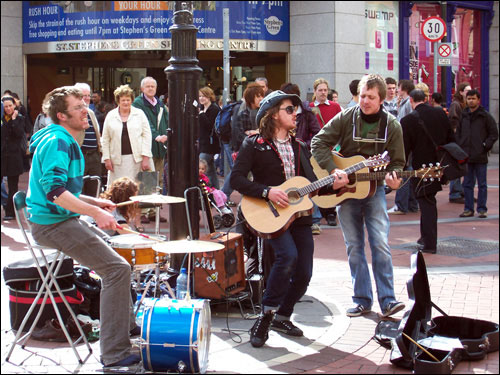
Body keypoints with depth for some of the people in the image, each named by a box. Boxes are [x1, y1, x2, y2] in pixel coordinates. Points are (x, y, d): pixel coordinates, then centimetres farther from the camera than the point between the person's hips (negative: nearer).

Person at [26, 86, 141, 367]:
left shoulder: (67, 141, 16)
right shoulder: (56, 142, -17)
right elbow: (54, 189, -30)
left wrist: (94, 201, 15)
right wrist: (95, 212, -33)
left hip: (64, 218, 11)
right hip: (53, 224, -11)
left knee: (113, 249, 25)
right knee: (117, 268, -17)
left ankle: (127, 324, 36)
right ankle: (115, 353, -15)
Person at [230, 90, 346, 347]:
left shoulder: (299, 147, 16)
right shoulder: (254, 145, -3)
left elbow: (311, 183, 16)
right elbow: (237, 179, -11)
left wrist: (332, 185, -3)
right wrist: (267, 192, -21)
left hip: (299, 214, 6)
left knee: (304, 273, 2)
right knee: (288, 255, -29)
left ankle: (282, 316, 24)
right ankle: (266, 315, -15)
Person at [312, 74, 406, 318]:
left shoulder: (391, 126, -4)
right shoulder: (346, 118, -5)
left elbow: (397, 162, 3)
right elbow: (318, 143, -7)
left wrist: (393, 179, -19)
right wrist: (334, 171, -19)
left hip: (374, 189, -1)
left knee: (381, 245, -9)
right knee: (354, 247, 5)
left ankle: (387, 300, -4)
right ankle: (362, 300, 13)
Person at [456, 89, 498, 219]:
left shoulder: (486, 116, -2)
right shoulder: (463, 116, 10)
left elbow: (494, 134, -1)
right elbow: (458, 133, 17)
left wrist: (485, 146, -11)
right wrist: (459, 147, 4)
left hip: (480, 157, -4)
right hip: (466, 157, 4)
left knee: (482, 184, 4)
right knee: (467, 184, 8)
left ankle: (482, 209, 9)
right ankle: (468, 208, 14)